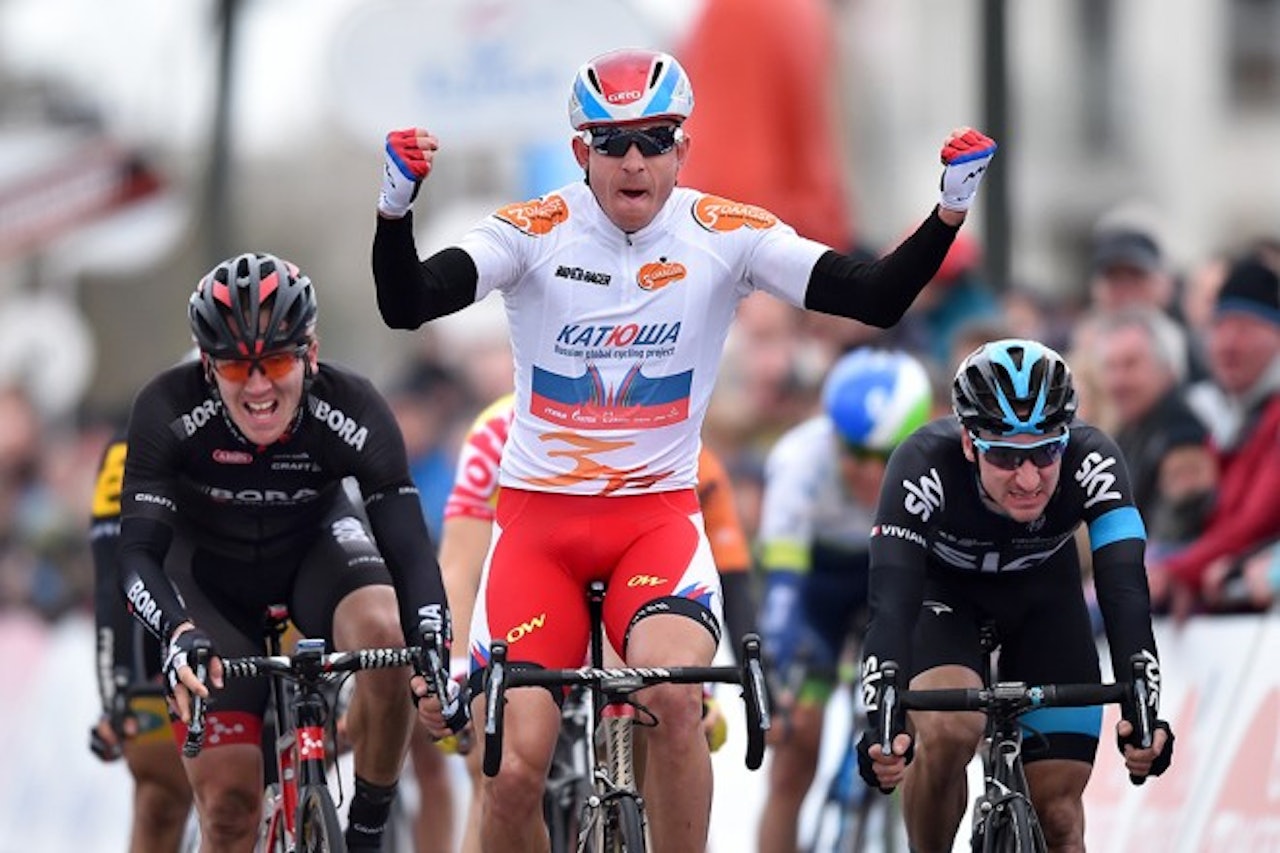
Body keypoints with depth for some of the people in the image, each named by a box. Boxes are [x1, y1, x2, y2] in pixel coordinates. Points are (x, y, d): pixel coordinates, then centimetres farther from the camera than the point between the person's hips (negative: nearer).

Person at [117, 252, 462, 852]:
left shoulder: (352, 411, -30)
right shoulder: (169, 411, -32)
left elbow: (408, 547, -33)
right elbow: (138, 553, -34)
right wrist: (178, 634, -55)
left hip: (315, 547, 0)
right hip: (209, 571, 0)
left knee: (384, 633, -34)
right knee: (228, 800, -10)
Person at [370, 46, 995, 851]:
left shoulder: (725, 235, -5)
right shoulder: (536, 232, -8)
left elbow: (878, 299, -10)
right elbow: (405, 304, -19)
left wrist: (952, 209, -25)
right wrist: (396, 204, -37)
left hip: (658, 513, 0)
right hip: (539, 517, 0)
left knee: (673, 693, -31)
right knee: (514, 770, -10)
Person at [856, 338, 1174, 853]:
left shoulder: (1092, 461, -34)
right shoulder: (924, 464, -37)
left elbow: (1125, 592, -42)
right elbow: (891, 603, -44)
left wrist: (1143, 712, -58)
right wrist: (881, 726, -59)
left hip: (1042, 597, 2)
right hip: (942, 593, -2)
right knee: (950, 732, -31)